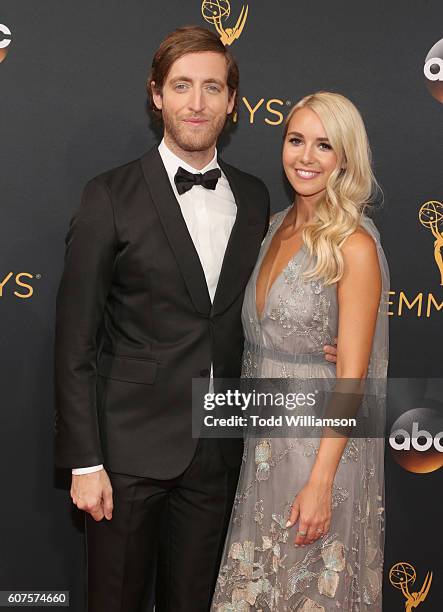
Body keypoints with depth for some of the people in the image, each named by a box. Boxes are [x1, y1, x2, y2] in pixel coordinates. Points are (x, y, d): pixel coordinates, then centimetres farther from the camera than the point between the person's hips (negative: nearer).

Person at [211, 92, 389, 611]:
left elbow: (351, 374, -17)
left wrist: (320, 482, -19)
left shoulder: (355, 246, -15)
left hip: (323, 445, -6)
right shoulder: (276, 227, 6)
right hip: (266, 443, 6)